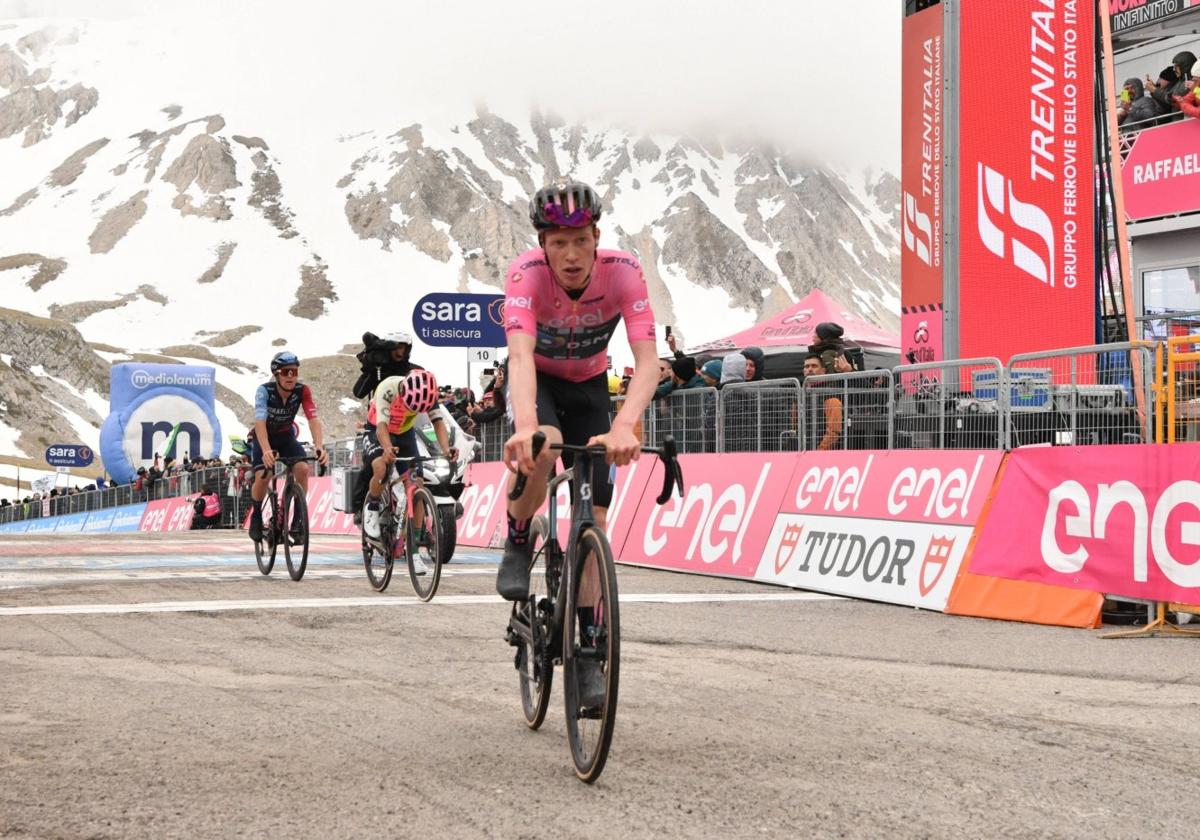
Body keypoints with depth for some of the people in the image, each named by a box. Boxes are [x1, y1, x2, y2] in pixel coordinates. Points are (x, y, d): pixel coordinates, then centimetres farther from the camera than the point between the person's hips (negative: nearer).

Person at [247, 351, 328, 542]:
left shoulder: (302, 391, -22)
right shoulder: (265, 391, -30)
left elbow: (313, 419, -31)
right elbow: (260, 421, -42)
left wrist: (320, 447, -48)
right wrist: (266, 451, -57)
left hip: (286, 436, 2)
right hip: (264, 437, -2)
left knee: (303, 469, -22)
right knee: (263, 477, -23)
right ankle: (256, 515, 3)